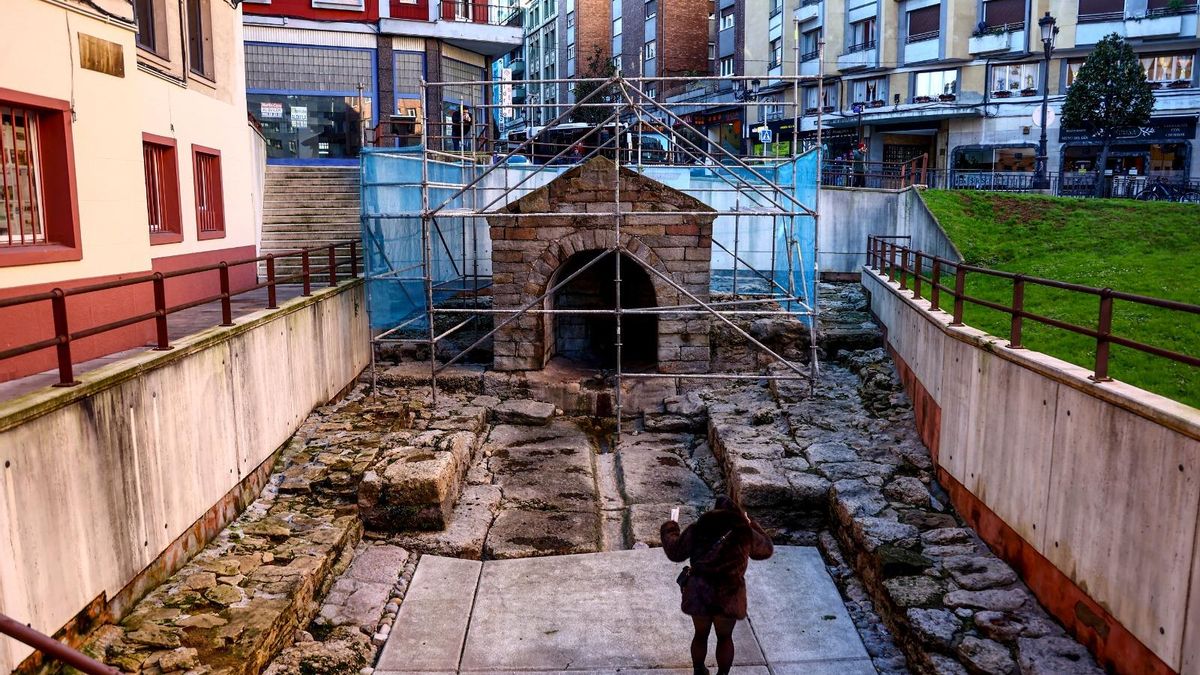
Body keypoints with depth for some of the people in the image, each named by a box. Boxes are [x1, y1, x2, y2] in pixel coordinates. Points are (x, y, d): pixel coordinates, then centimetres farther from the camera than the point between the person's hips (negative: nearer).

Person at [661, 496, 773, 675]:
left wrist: (669, 527, 21)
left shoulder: (696, 530, -7)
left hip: (699, 594, 1)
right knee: (724, 637, 23)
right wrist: (750, 523, 21)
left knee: (701, 635, 24)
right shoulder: (745, 533, -7)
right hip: (729, 597, -1)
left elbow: (675, 552, 5)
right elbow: (766, 549, 11)